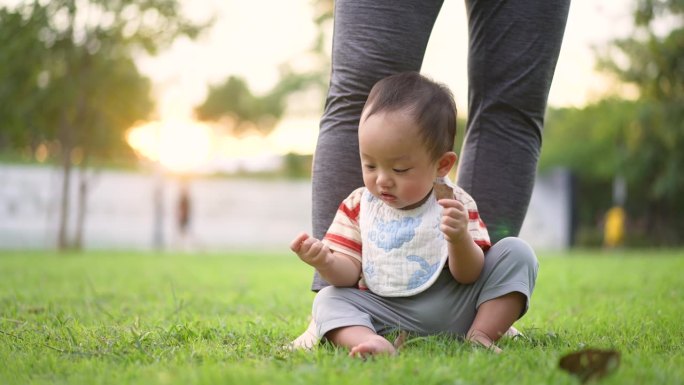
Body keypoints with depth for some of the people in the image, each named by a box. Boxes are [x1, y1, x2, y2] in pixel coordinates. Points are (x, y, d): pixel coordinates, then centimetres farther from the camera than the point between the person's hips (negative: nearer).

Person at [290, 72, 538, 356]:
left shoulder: (455, 204, -1)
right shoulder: (358, 205, 4)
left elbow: (469, 276, -6)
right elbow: (350, 272, 1)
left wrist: (460, 239, -28)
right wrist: (326, 263, -23)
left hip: (451, 310, 0)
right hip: (386, 317, 1)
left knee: (516, 253, -11)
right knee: (328, 299, -22)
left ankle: (481, 335, -19)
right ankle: (368, 340, -49)